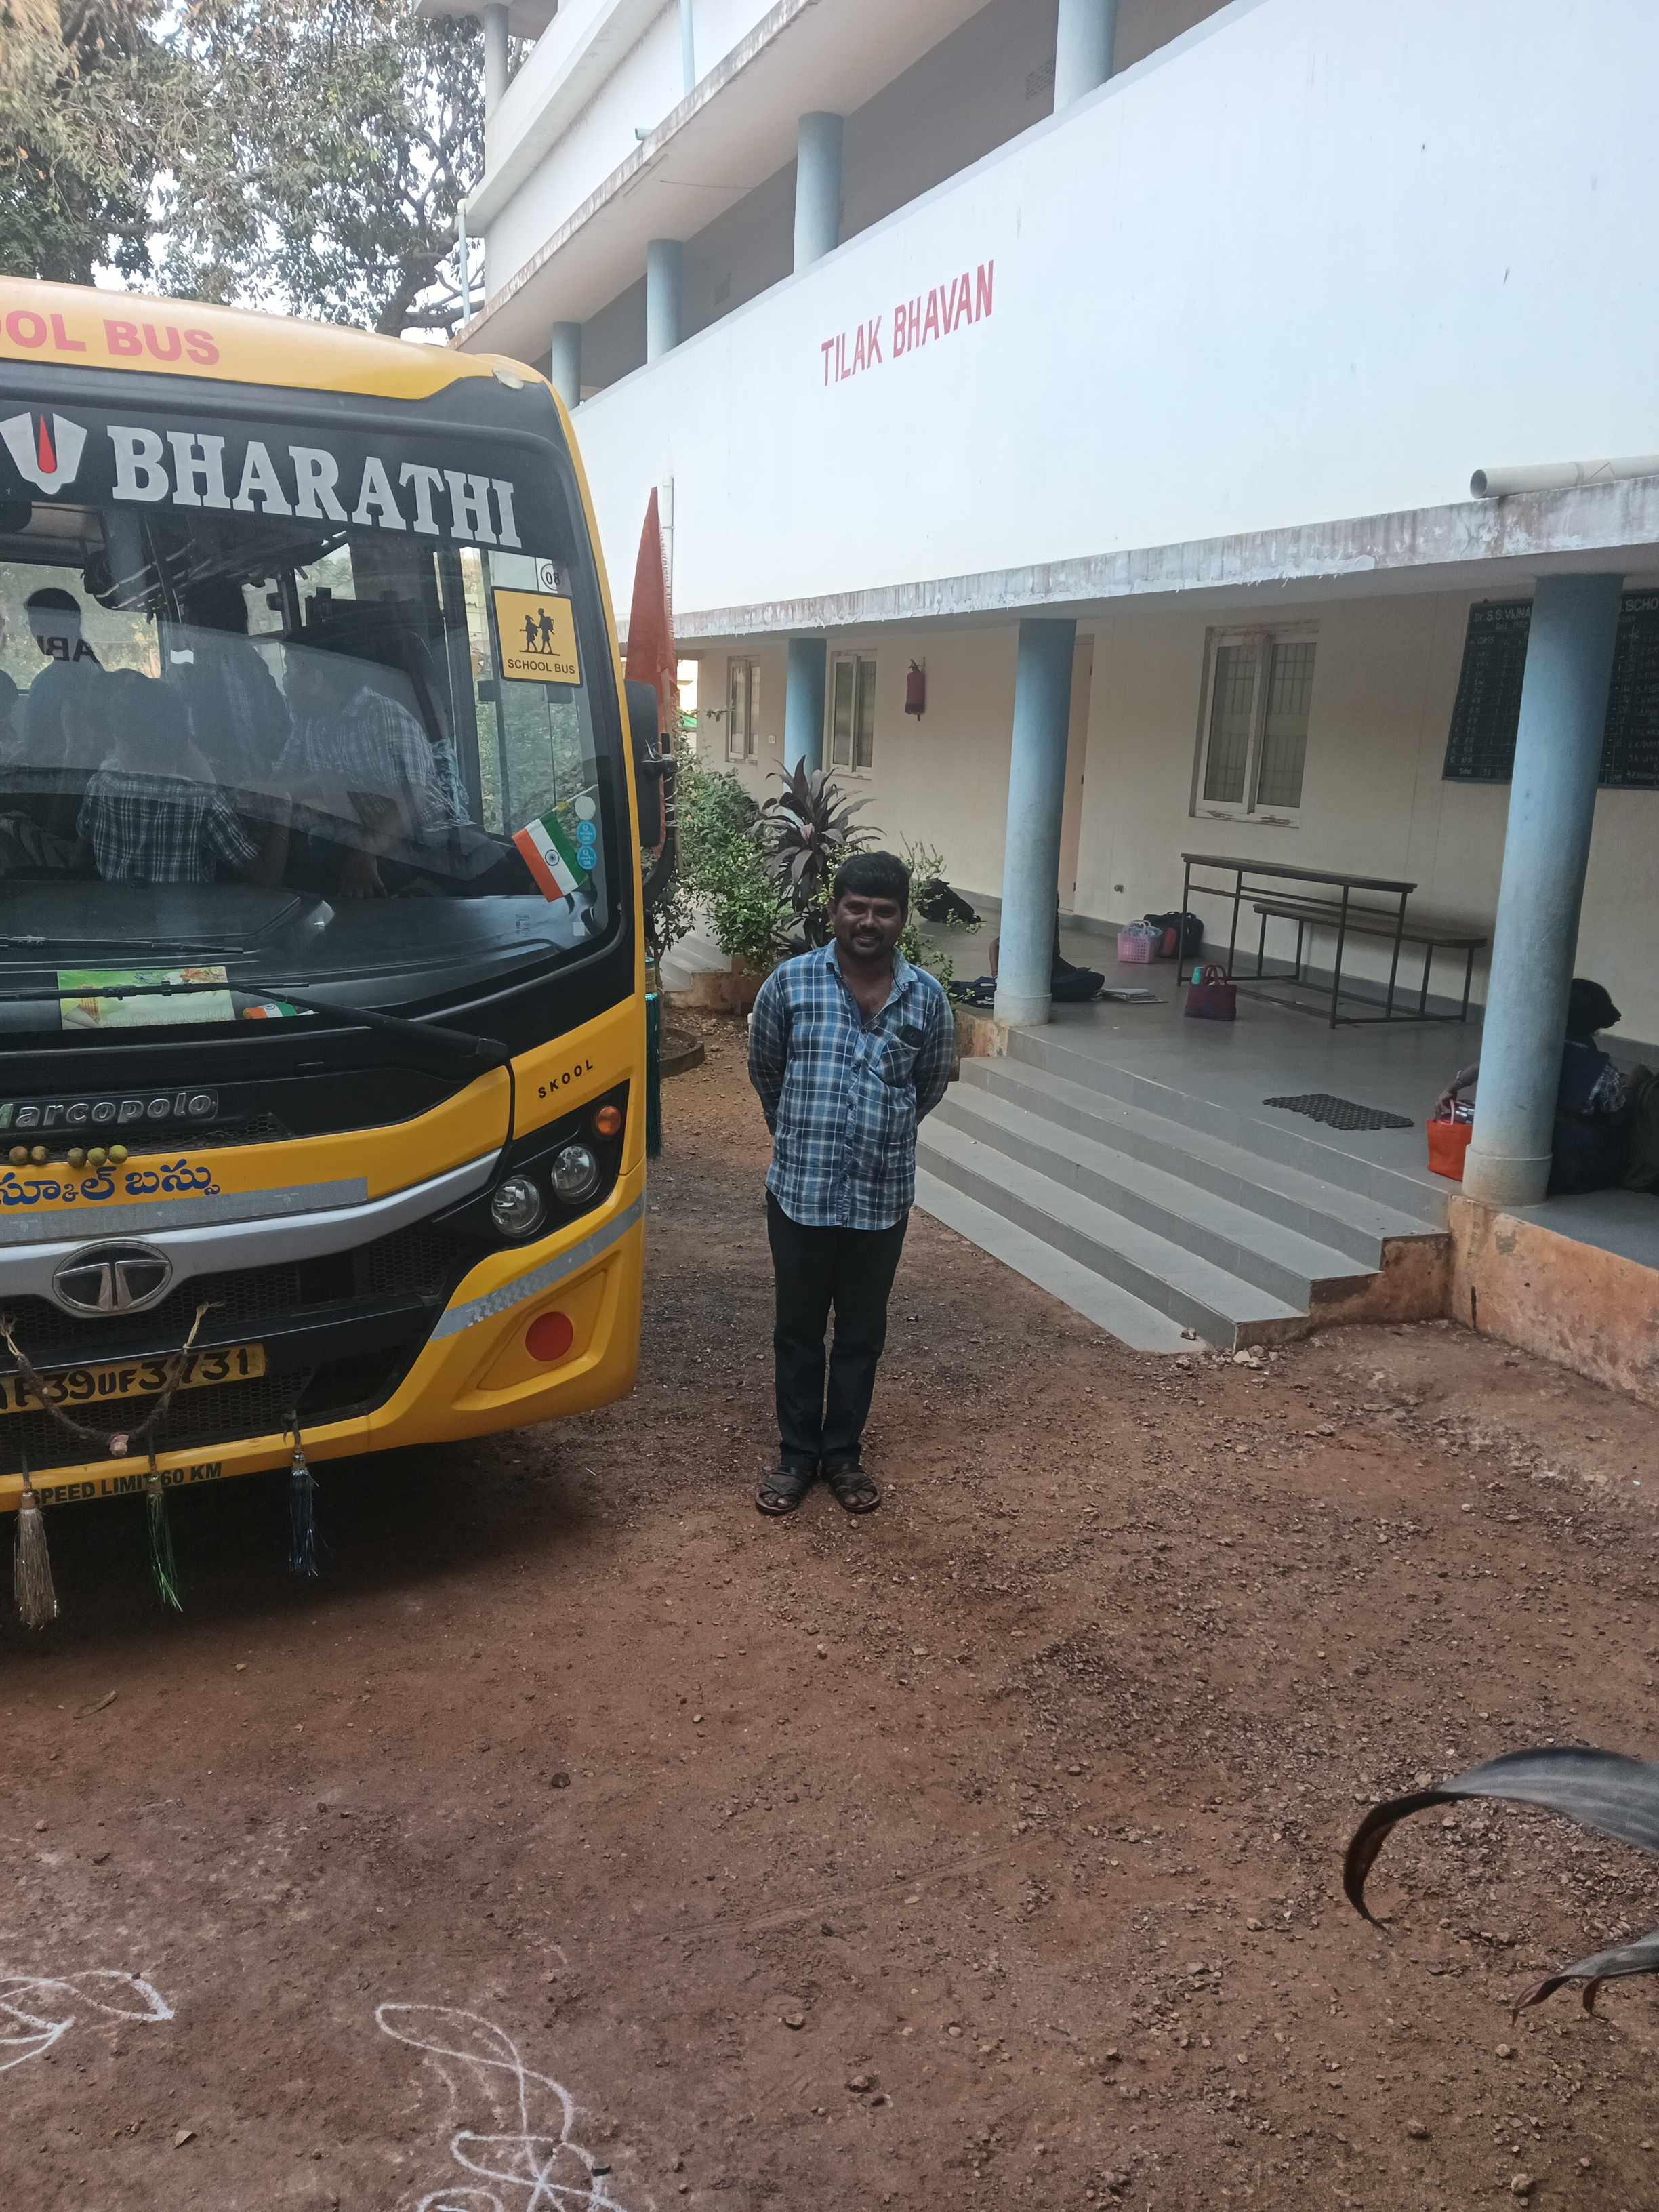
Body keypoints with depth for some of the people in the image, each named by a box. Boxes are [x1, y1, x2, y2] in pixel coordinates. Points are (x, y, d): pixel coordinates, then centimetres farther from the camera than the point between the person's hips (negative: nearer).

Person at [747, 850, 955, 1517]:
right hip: (800, 1192, -1)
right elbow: (764, 1071, 8)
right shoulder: (790, 983, -7)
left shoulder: (927, 999, -3)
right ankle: (796, 1455, 29)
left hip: (882, 1199, 1)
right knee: (798, 1331, 12)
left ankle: (843, 1455, 31)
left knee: (862, 1334, 14)